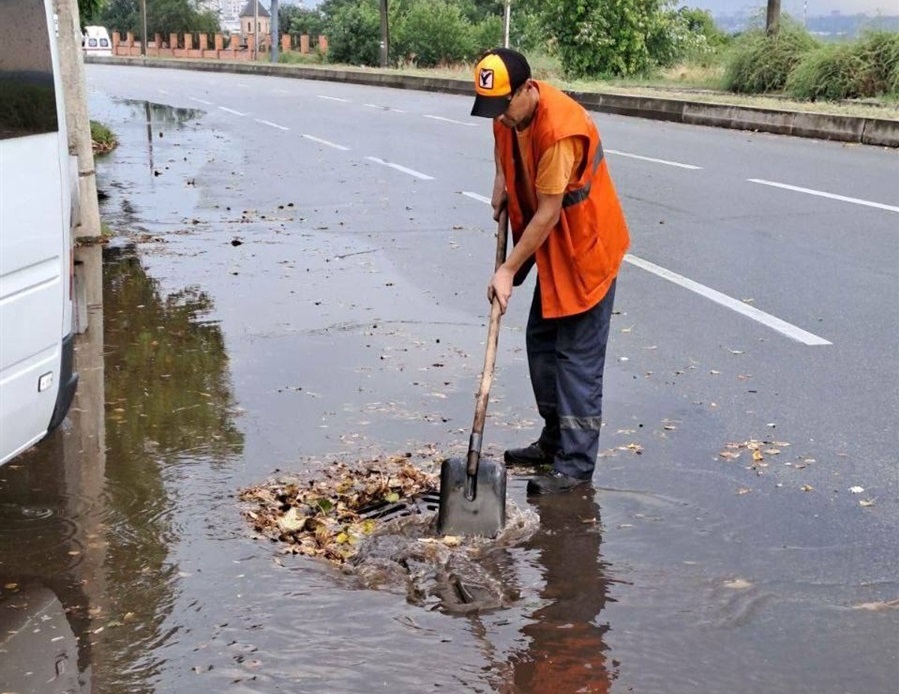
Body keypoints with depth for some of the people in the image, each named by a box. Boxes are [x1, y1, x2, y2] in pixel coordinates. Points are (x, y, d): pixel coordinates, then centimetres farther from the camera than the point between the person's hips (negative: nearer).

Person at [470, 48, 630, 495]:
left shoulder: (560, 130, -31)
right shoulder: (509, 112, -5)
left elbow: (547, 213, -26)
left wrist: (509, 269, -21)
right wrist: (501, 190, 2)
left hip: (586, 248, -9)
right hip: (552, 247, 9)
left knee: (577, 357, -6)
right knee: (541, 342, 16)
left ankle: (576, 464, 0)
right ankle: (555, 440, 29)